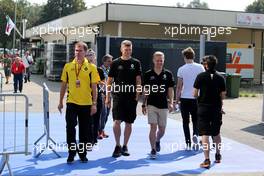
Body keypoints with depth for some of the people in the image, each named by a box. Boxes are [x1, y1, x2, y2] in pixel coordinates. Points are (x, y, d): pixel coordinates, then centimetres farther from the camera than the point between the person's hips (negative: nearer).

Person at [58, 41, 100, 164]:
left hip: (86, 104, 0)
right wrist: (60, 102, 7)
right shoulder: (68, 66, 5)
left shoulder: (91, 67, -1)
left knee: (85, 130, 8)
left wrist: (94, 104, -5)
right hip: (71, 103, 1)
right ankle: (71, 153, 6)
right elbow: (64, 85, 10)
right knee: (70, 128, -5)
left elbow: (94, 87, -1)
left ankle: (83, 154, 21)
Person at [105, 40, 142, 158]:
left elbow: (138, 80, 6)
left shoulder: (136, 63, 7)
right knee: (117, 121, -10)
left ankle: (125, 147, 19)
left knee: (128, 123, 7)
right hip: (118, 96, -1)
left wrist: (137, 95, -3)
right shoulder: (115, 63, 4)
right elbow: (109, 81, 6)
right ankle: (117, 146, 3)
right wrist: (107, 97, 0)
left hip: (131, 97, 1)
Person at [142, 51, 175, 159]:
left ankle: (157, 141, 41)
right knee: (153, 127, -10)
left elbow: (170, 90, 5)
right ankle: (153, 150, -4)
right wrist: (144, 104, 4)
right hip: (152, 105, -2)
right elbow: (145, 91, 6)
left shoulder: (168, 74, 3)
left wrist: (171, 103, -6)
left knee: (162, 129, 10)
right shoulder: (148, 74, 1)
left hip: (163, 106, 2)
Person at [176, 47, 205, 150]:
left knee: (185, 121, 8)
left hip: (184, 98, -1)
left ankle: (188, 143, 6)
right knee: (195, 120, 15)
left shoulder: (181, 69, -4)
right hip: (196, 98, 1)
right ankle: (195, 134, -12)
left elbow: (179, 86, -4)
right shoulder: (200, 67, -1)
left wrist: (177, 100, 3)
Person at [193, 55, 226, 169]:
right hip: (216, 109, 3)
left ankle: (207, 160, -8)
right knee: (216, 133, 20)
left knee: (205, 134, -3)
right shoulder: (220, 78, 0)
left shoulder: (201, 76, -6)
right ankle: (218, 155, 35)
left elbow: (195, 94, -6)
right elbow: (223, 96, 2)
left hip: (203, 108, -3)